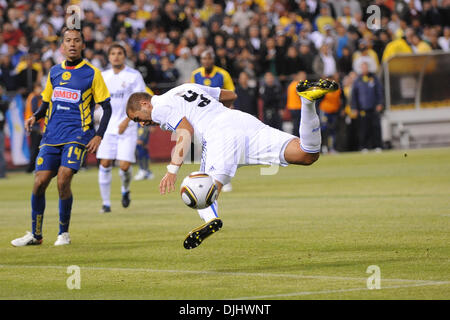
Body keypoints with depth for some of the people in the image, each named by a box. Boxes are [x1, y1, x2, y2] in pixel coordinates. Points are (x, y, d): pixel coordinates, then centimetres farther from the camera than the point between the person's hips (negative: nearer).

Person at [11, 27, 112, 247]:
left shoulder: (92, 73, 0)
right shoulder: (54, 72, 12)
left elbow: (107, 107, 2)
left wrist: (99, 135, -9)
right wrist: (35, 117, 2)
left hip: (77, 136, -4)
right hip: (52, 136, 4)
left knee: (63, 181, -18)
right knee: (39, 182, -4)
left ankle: (64, 233, 1)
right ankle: (35, 234, 12)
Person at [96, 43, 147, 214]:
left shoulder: (134, 75, -3)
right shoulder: (103, 76, 10)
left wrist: (126, 121, -16)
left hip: (127, 128, -3)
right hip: (108, 127, 3)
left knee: (124, 165, -10)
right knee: (105, 163, -6)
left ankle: (125, 190, 22)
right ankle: (106, 202, 4)